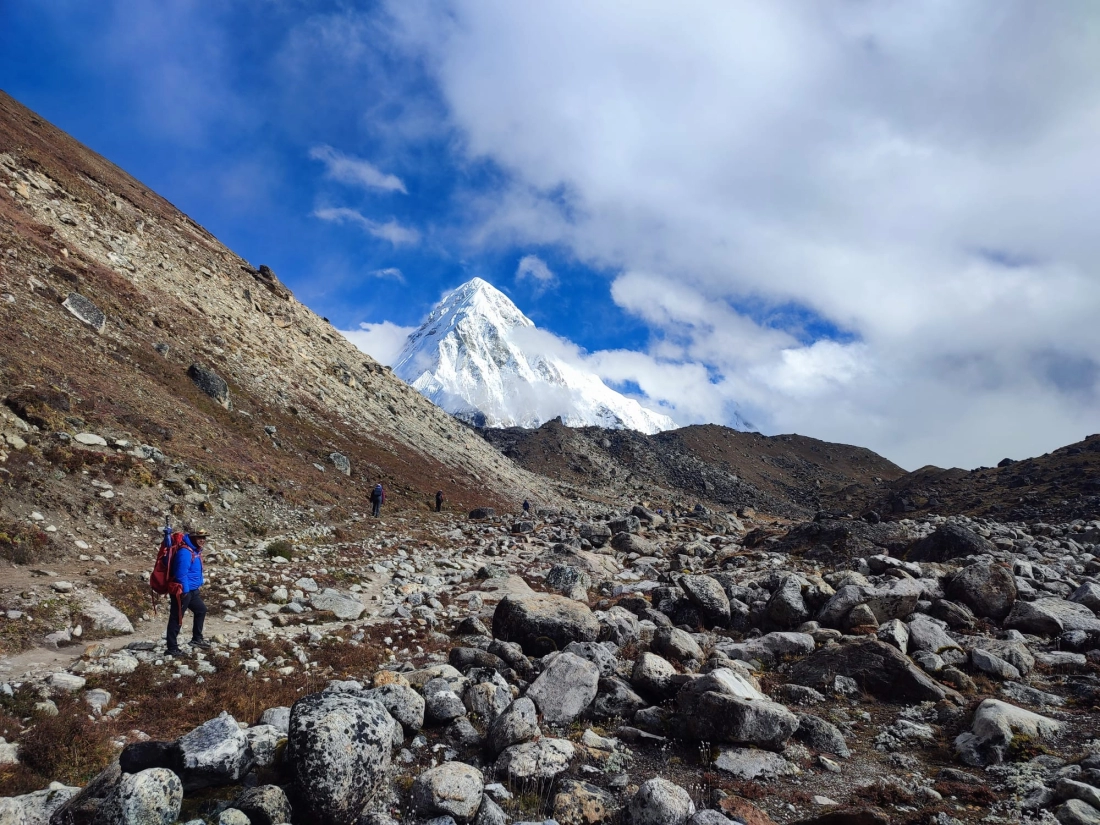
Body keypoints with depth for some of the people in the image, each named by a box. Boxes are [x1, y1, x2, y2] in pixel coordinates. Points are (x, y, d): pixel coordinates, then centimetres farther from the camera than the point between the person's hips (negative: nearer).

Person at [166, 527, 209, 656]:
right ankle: (172, 648, 5)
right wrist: (184, 590, -20)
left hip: (192, 590, 11)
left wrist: (199, 584, 17)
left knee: (201, 609, 22)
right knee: (176, 618, -2)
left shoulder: (196, 551, 10)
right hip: (182, 591, -11)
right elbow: (181, 573, -25)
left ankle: (197, 639, 32)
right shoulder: (185, 552, -22)